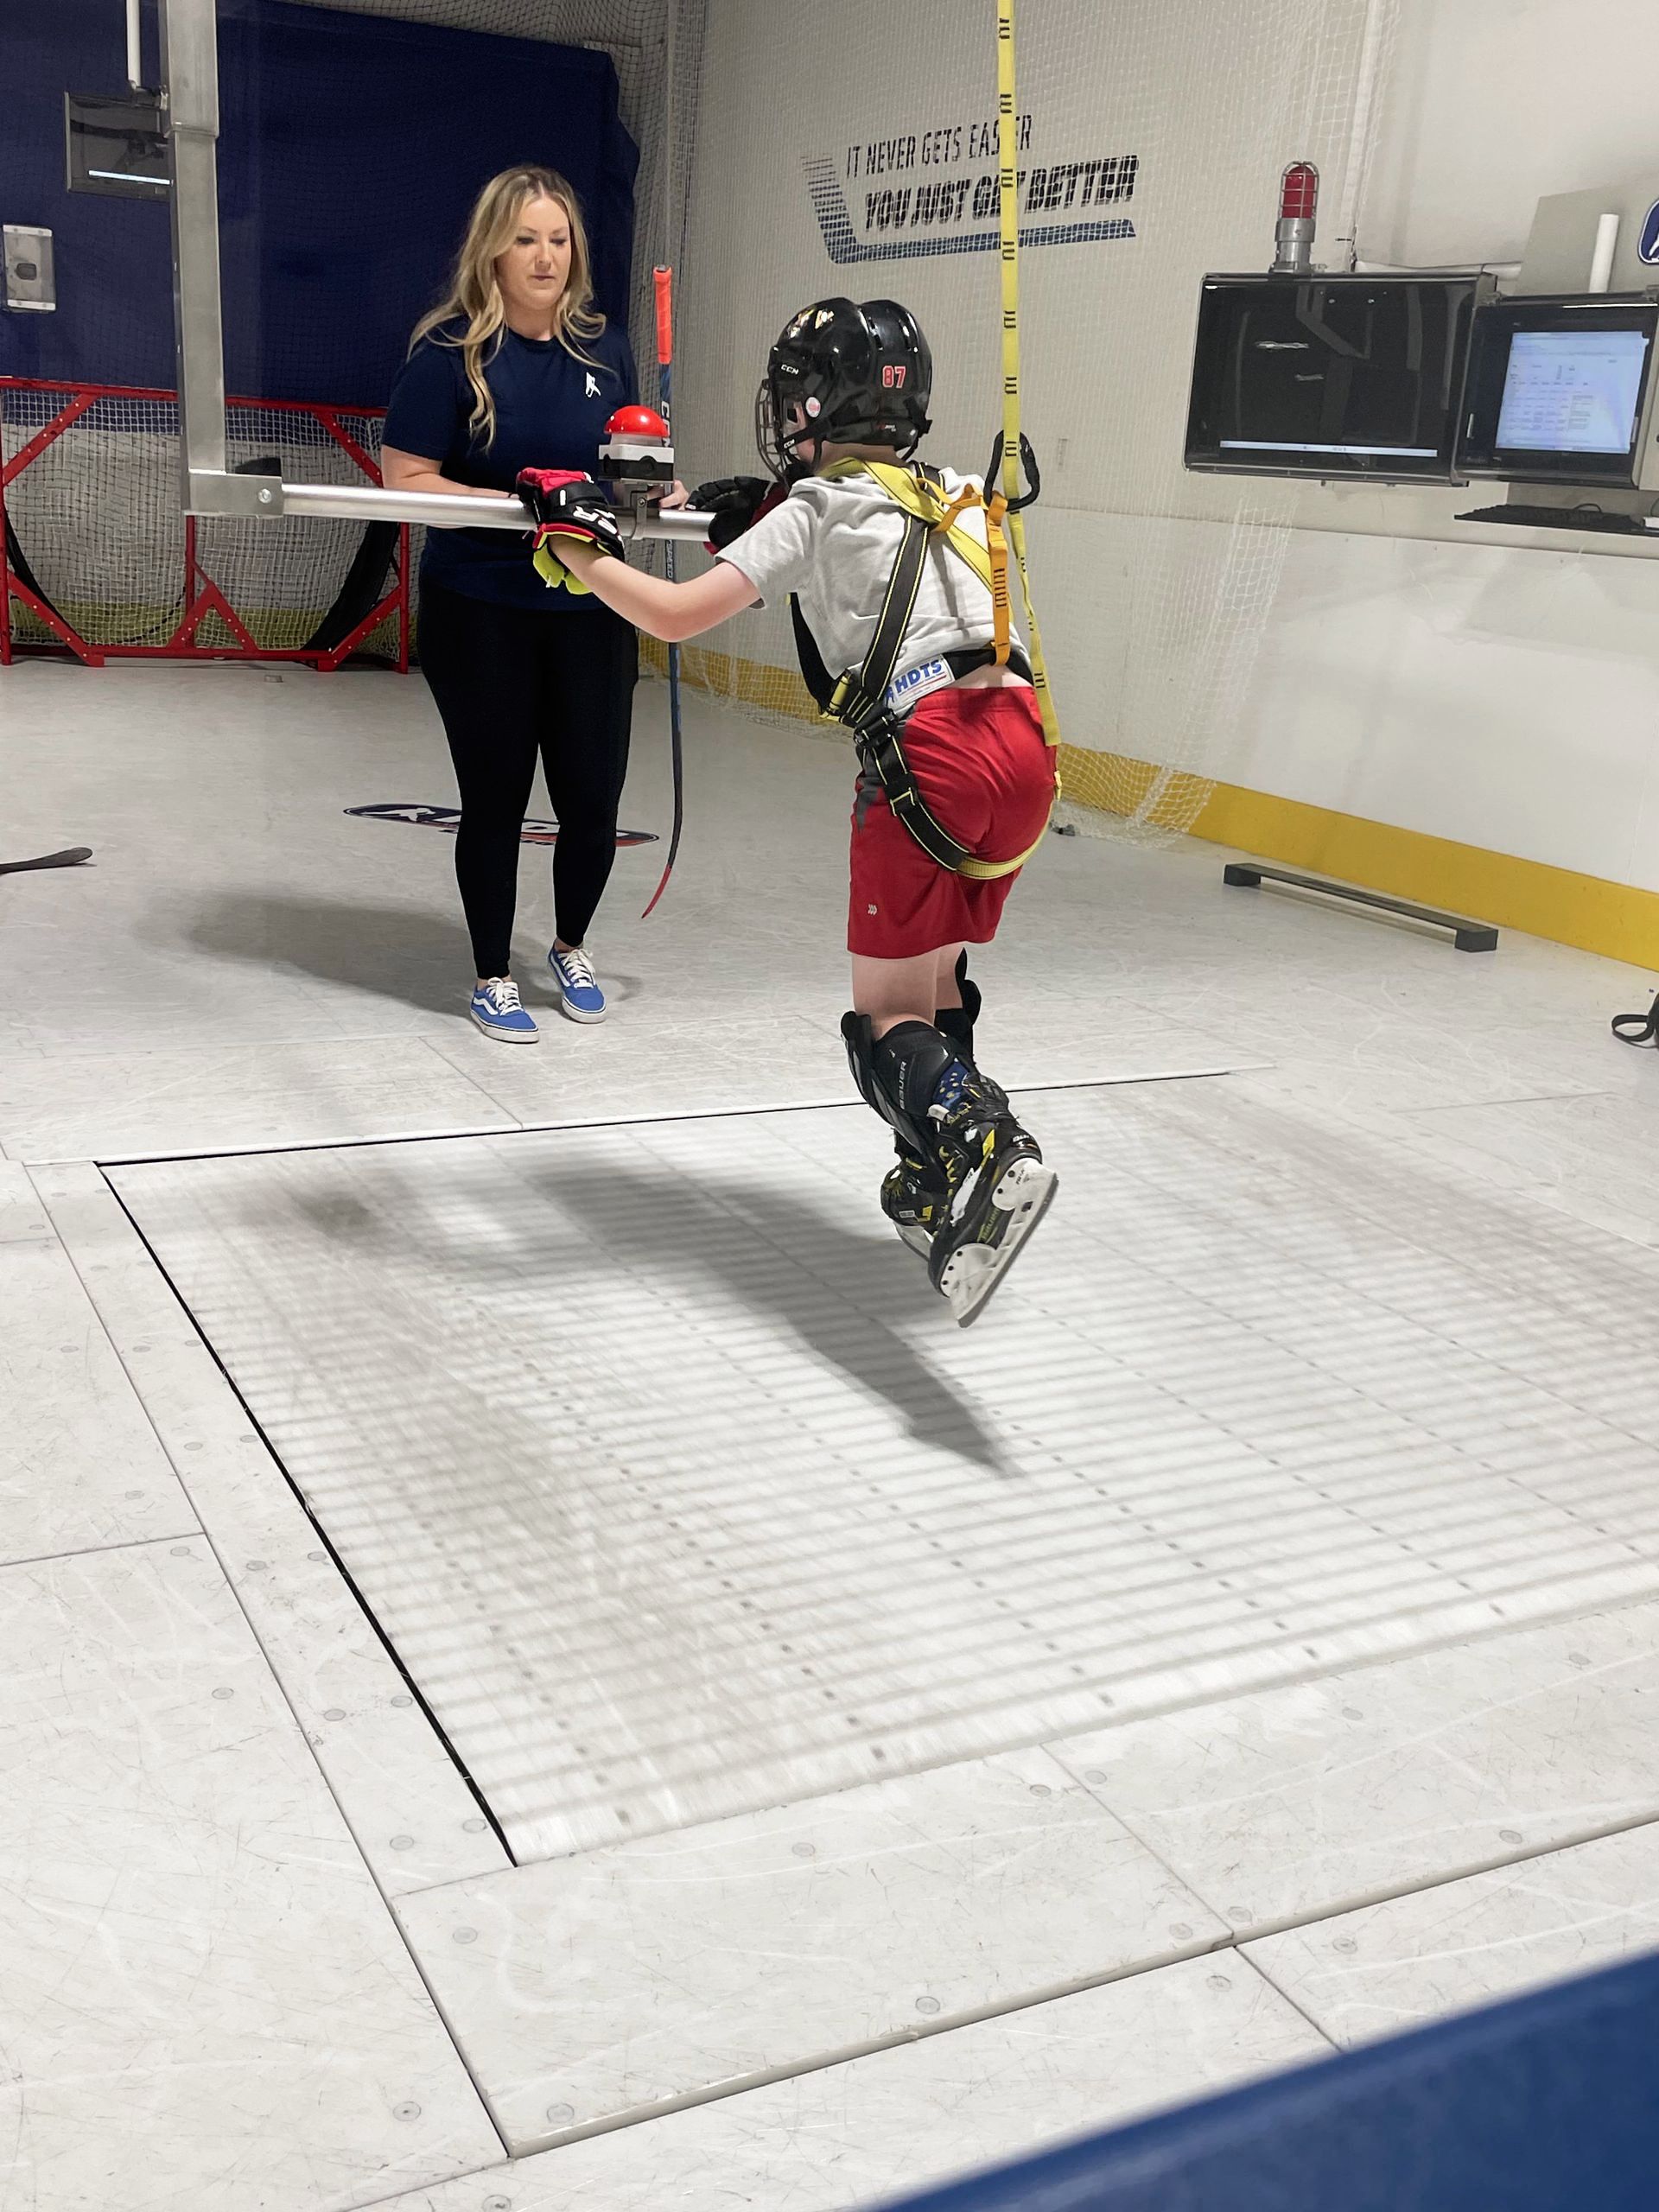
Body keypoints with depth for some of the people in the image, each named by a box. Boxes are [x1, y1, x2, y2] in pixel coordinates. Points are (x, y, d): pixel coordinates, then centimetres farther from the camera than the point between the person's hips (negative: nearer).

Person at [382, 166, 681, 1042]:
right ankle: (493, 978, 25)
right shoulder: (451, 351, -9)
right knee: (496, 800, 6)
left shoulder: (606, 348, 6)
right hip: (480, 615, -4)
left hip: (591, 610, 4)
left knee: (593, 799, 6)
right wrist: (516, 504, -22)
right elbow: (404, 482, -12)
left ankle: (570, 949, 34)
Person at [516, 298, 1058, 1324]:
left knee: (889, 1013, -1)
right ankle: (940, 1186, 23)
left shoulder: (814, 508, 7)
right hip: (1024, 739, 7)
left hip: (932, 748, -6)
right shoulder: (959, 496, 25)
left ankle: (990, 1155, -28)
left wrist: (581, 549, 16)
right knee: (937, 975, 22)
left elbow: (677, 616, 1)